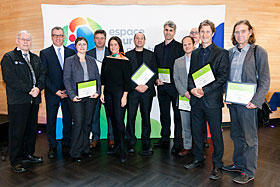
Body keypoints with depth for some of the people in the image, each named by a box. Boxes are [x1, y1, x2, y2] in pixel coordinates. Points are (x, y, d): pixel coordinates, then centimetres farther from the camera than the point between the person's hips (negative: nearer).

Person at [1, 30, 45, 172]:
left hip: (34, 100, 6)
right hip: (18, 101, -6)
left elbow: (42, 75, 10)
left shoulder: (35, 58, 18)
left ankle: (28, 154, 29)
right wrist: (29, 90, -16)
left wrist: (38, 88, -9)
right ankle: (16, 161, 13)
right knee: (17, 131, 1)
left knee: (32, 129, 13)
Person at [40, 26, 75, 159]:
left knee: (68, 119, 7)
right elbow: (44, 75, -3)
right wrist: (56, 91, -11)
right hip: (52, 93, -1)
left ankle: (66, 145, 22)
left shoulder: (71, 52, 8)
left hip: (68, 92, 2)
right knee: (51, 120, 6)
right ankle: (52, 147, 20)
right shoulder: (44, 53, 3)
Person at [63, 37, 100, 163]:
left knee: (88, 123, 8)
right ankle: (75, 153, 5)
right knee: (78, 123, -8)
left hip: (91, 96, 4)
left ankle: (85, 148, 22)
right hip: (76, 97, -4)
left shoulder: (92, 60, 14)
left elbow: (97, 77, 12)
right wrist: (72, 95, -14)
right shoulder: (69, 60, 4)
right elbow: (66, 79, -3)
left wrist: (97, 92, -3)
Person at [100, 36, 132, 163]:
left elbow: (127, 80, -6)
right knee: (113, 119, 10)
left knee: (119, 120, -9)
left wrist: (124, 96, -11)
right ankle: (116, 145, 24)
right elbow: (102, 78, 11)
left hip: (119, 93, -5)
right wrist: (102, 93, 5)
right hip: (108, 93, 5)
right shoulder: (106, 60, 10)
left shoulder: (125, 61, -4)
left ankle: (123, 150, 0)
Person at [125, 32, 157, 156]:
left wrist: (147, 85, -8)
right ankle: (131, 143, 12)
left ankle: (146, 143, 14)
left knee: (146, 117, 5)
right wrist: (135, 86, -9)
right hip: (132, 90, 0)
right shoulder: (128, 55, 9)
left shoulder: (150, 55, 12)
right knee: (131, 116, 1)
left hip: (147, 90, 1)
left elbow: (155, 72, 6)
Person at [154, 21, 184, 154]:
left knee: (178, 115, 2)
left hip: (175, 86, -5)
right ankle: (165, 139, 27)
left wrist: (174, 80, -17)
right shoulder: (158, 48, 14)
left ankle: (177, 143, 11)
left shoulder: (180, 47, -2)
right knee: (164, 115, 14)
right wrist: (156, 79, -1)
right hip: (162, 86, 5)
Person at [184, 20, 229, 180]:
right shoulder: (195, 53, 14)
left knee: (216, 134, 4)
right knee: (196, 131, 15)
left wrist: (205, 90, -17)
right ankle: (199, 158, 33)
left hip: (212, 99, -5)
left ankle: (217, 165, 19)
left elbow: (222, 77, -9)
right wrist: (192, 88, -5)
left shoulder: (222, 53, -3)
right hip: (196, 100, 5)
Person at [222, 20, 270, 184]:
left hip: (248, 102, -5)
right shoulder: (231, 52, 10)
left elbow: (265, 80, -6)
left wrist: (256, 101, -15)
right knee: (236, 135, 16)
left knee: (250, 137, 5)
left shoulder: (259, 51, -4)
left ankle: (249, 172, 19)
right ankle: (238, 163, 33)